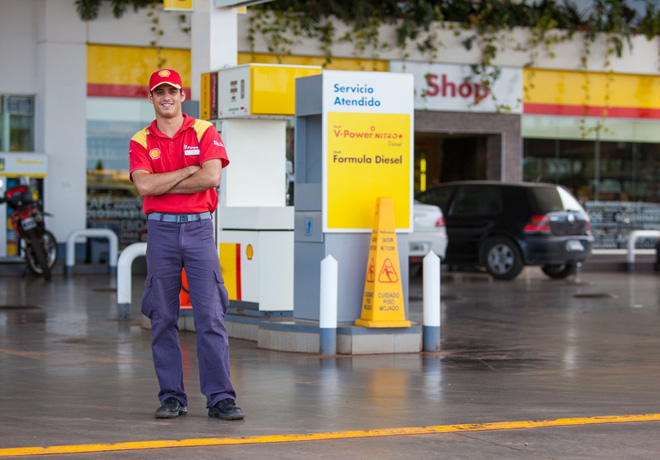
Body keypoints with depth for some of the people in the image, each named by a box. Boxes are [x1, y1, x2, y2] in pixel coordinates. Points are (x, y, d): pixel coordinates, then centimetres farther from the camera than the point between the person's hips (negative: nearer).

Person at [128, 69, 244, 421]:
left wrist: (163, 185, -6)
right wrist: (188, 171, -8)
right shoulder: (141, 142, 8)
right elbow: (144, 185, -9)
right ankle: (171, 396, 10)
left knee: (211, 315, -6)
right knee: (163, 318, 3)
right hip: (161, 230, 2)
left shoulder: (204, 132, 5)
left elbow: (212, 177, -11)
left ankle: (221, 398, -5)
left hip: (199, 229, -1)